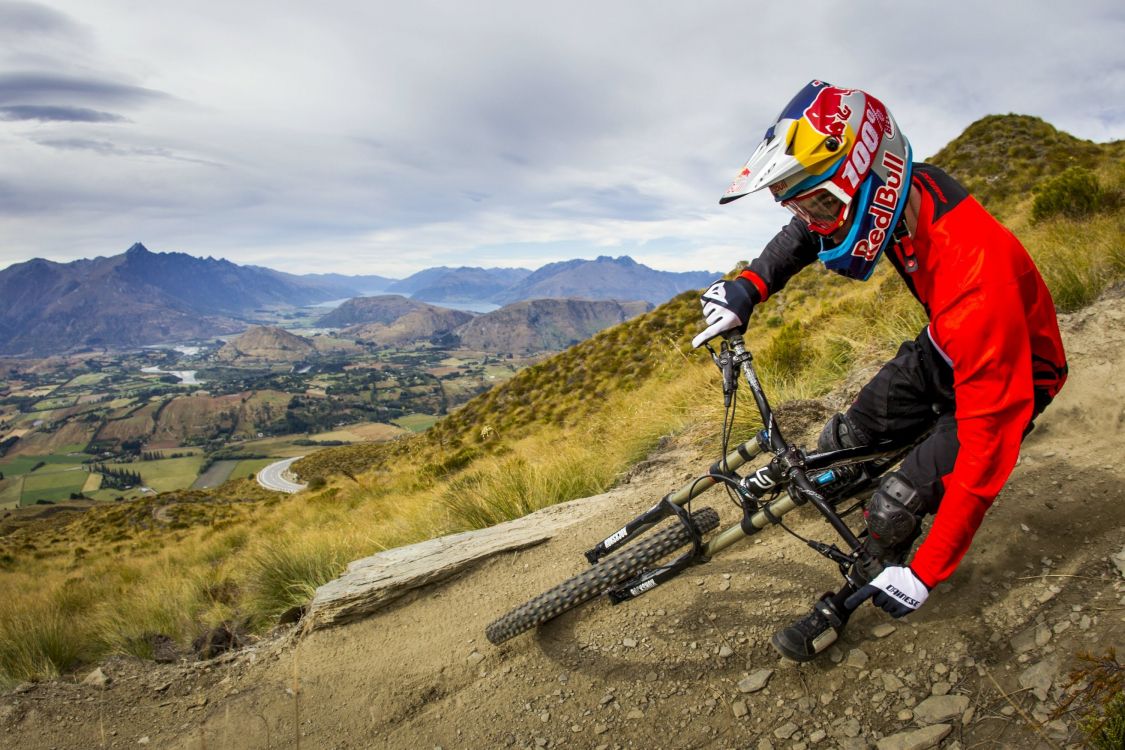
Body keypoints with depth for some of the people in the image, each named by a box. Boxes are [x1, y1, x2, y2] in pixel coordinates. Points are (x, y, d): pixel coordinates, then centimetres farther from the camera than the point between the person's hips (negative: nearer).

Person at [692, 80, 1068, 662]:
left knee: (894, 507, -13)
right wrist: (747, 287, -14)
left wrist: (926, 574, -30)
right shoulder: (895, 194, -21)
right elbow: (809, 231, 2)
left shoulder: (975, 279, -43)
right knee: (842, 443, 3)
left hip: (1009, 373, -7)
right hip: (942, 348, 7)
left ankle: (847, 603, 13)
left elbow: (988, 444, -37)